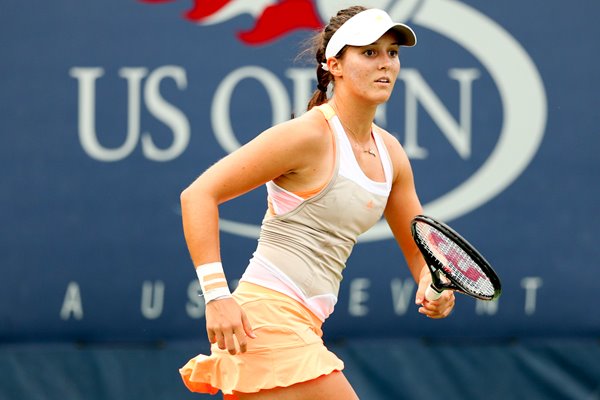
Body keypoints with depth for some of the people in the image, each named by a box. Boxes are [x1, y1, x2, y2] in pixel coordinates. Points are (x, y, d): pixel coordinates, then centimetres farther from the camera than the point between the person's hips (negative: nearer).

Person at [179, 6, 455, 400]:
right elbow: (199, 195, -13)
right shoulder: (310, 134, -12)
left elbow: (419, 249, 23)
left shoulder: (390, 153, 12)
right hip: (269, 318, -9)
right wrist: (217, 296, -20)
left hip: (303, 324, 9)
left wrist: (434, 285, -1)